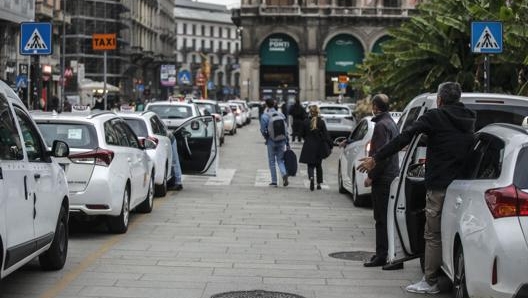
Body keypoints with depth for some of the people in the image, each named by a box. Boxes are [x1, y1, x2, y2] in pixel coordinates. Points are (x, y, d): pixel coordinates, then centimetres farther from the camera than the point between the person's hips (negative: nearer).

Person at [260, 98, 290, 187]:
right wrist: (287, 143, 8)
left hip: (271, 142, -3)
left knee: (272, 161, 8)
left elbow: (263, 130, -10)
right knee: (280, 160, 12)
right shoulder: (281, 115, 4)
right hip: (281, 141, 3)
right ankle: (284, 174, -15)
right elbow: (286, 129, 3)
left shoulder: (265, 116, -8)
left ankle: (274, 181, 10)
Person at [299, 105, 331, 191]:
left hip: (308, 146, 0)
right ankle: (319, 183, 19)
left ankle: (311, 177, -27)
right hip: (319, 147, 0)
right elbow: (326, 135, -11)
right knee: (318, 165, 15)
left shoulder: (306, 122, -4)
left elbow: (302, 134, 5)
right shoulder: (321, 122, -8)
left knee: (310, 165, 3)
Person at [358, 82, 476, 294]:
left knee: (433, 236, 1)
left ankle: (430, 282, 4)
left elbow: (404, 138, -13)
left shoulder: (434, 117, -7)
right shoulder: (468, 120, 12)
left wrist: (375, 159, -12)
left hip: (439, 186, -6)